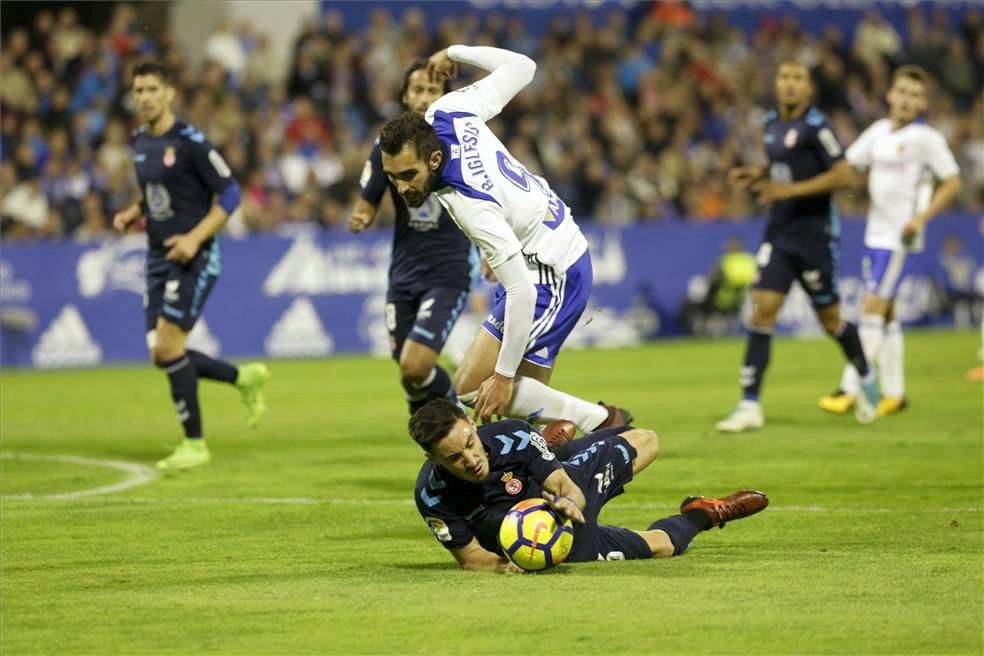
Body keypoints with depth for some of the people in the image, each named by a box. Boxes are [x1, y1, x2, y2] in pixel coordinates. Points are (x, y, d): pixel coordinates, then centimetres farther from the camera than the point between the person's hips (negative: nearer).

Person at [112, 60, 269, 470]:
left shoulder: (189, 142, -14)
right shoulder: (140, 141, 9)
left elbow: (229, 193, -12)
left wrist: (195, 237, -21)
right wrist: (132, 214, 5)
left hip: (193, 256, -8)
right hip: (158, 256, 8)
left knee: (167, 346, -15)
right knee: (161, 354, 4)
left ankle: (194, 443, -3)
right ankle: (245, 379, 26)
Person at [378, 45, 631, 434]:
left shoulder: (470, 205, -34)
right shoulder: (446, 113, -13)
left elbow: (521, 293, -31)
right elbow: (520, 66, 3)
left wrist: (504, 375, -25)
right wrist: (455, 53, 19)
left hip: (552, 278, -10)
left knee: (470, 389, -10)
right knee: (531, 395, 10)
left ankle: (601, 422, -1)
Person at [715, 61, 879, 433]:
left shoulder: (816, 126, -14)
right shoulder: (772, 124, 9)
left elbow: (842, 175, -18)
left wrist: (789, 189, -21)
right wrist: (756, 176, 5)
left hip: (814, 231, -6)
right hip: (779, 231, 6)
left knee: (829, 317, 6)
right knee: (762, 311, -7)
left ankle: (866, 381, 34)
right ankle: (750, 406, -8)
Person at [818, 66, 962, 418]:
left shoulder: (926, 138, -8)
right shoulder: (879, 131, 10)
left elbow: (952, 182, -6)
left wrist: (922, 217, -14)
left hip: (899, 236, -7)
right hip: (875, 232, 7)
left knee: (873, 307, -12)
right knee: (885, 313, 10)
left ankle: (850, 389, -13)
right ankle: (894, 392, 17)